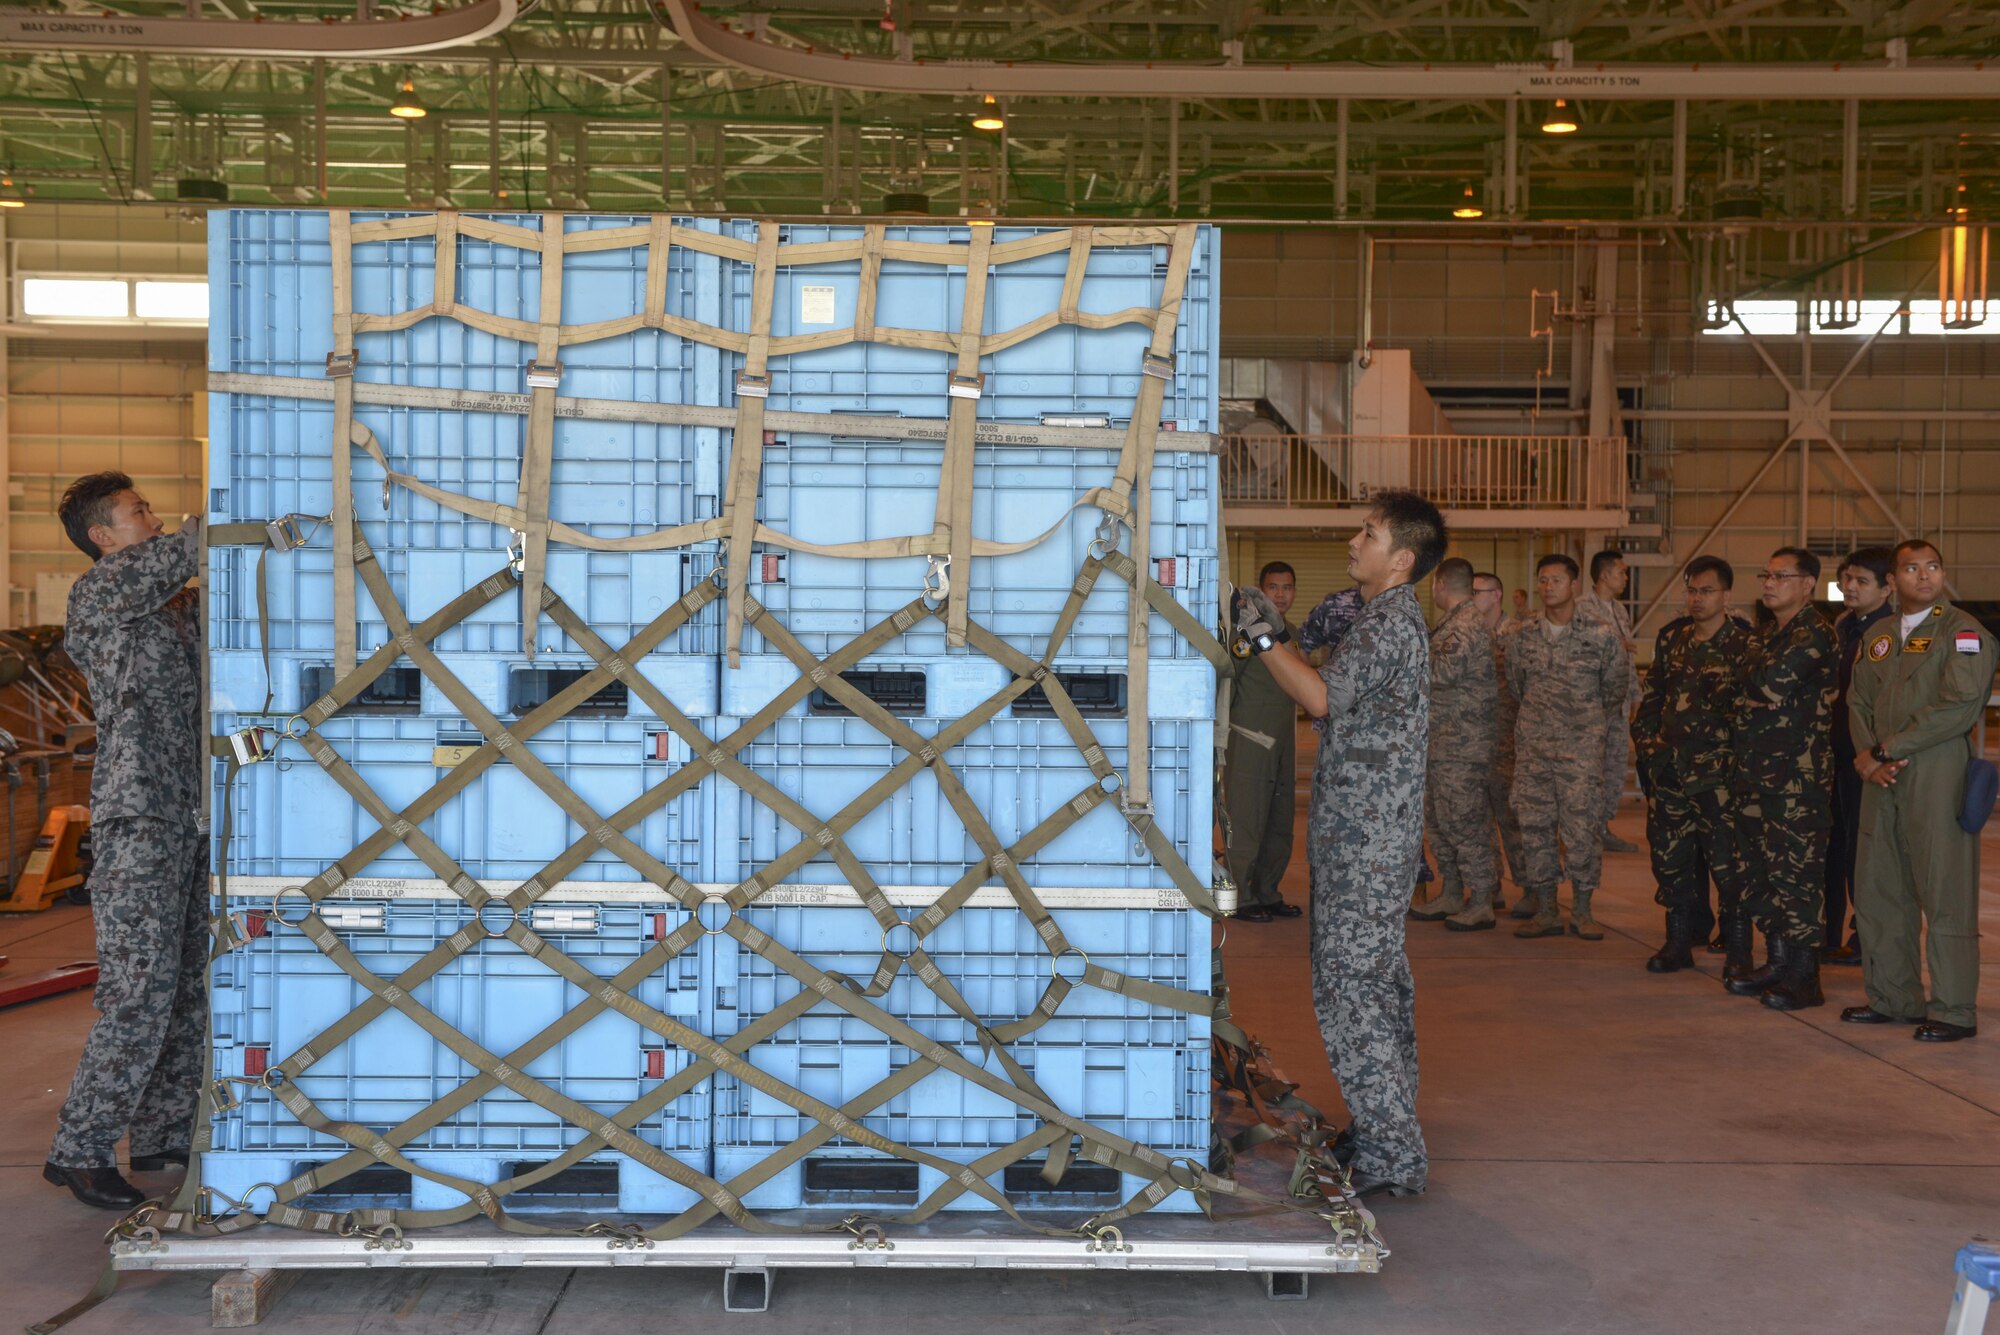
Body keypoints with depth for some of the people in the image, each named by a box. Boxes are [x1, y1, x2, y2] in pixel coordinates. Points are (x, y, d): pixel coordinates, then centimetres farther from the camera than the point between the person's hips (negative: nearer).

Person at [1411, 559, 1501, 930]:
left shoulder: (1465, 624, -16)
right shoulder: (1456, 621, 17)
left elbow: (1444, 672, -27)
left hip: (1462, 745, -11)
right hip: (1443, 742, 11)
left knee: (1465, 820, -6)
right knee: (1440, 820, 15)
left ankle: (1481, 904, -1)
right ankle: (1452, 896, 24)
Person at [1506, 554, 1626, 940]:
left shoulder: (1600, 636, -2)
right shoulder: (1522, 639, 7)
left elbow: (1615, 693, 9)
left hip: (1581, 748, -3)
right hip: (1532, 748, 3)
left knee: (1583, 826, -5)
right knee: (1534, 825, 3)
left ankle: (1582, 911, 6)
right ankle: (1546, 911, 11)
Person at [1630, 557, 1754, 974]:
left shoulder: (1744, 646, -5)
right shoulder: (1674, 640, 14)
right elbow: (1651, 696, 20)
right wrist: (1647, 742, 9)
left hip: (1717, 774, -6)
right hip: (1667, 773, 6)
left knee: (1728, 861, -4)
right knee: (1669, 858, 10)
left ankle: (1740, 950, 7)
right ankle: (1679, 941, 22)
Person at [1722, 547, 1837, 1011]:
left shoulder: (1813, 633, -10)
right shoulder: (1765, 635, 19)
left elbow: (1773, 681, -20)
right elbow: (1739, 690, 17)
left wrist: (1750, 685, -1)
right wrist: (1754, 695, -2)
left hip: (1799, 774, -9)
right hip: (1756, 771, 9)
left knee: (1798, 870, -6)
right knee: (1761, 868, 13)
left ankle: (1803, 977, -2)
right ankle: (1777, 963, 23)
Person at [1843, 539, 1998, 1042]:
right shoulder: (1877, 637, 18)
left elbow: (1959, 705, -14)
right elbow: (1858, 702, 15)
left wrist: (1887, 749, -12)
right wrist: (1867, 758, -3)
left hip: (1938, 773, -7)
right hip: (1883, 778, 7)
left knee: (1945, 893, -6)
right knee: (1877, 889, 10)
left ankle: (1954, 1010, 1)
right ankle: (1893, 998, 22)